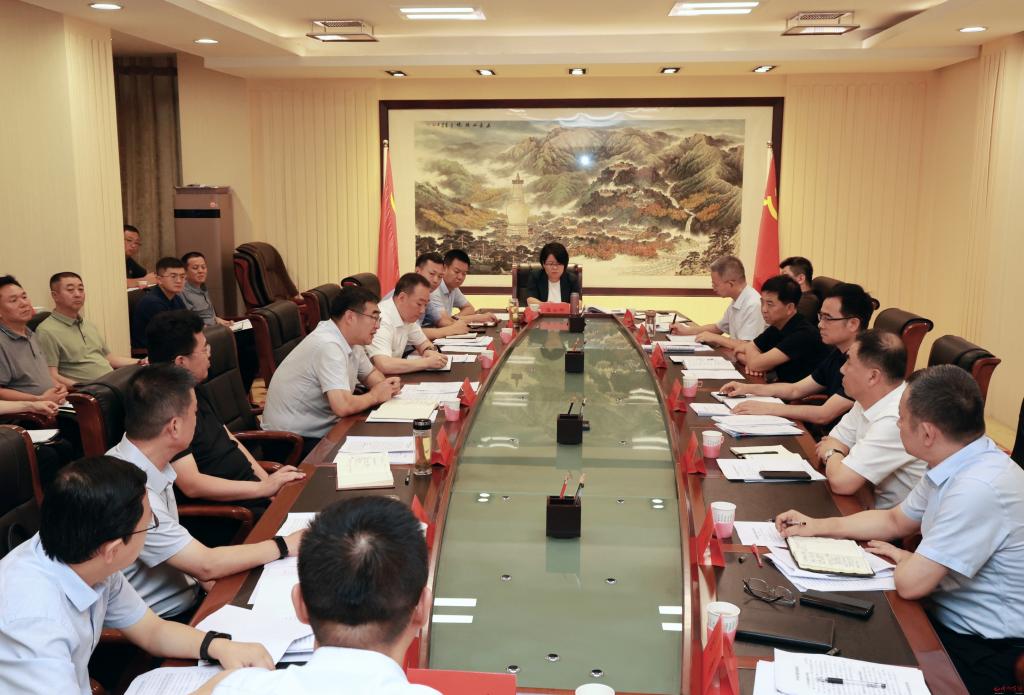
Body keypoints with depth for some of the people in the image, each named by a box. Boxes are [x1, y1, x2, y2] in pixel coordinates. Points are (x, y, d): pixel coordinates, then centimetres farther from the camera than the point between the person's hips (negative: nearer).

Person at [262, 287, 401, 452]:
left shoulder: (351, 339, 3)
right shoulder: (328, 346, -24)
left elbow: (370, 374, 19)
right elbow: (343, 406, -32)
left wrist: (387, 386, -3)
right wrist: (375, 395, -14)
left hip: (319, 429, 8)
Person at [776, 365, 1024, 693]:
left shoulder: (980, 488, -31)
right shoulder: (956, 467, 0)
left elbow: (911, 583, -27)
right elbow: (894, 521, 16)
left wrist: (902, 559, -5)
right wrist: (817, 526, 10)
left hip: (982, 652, -8)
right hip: (946, 618, 8)